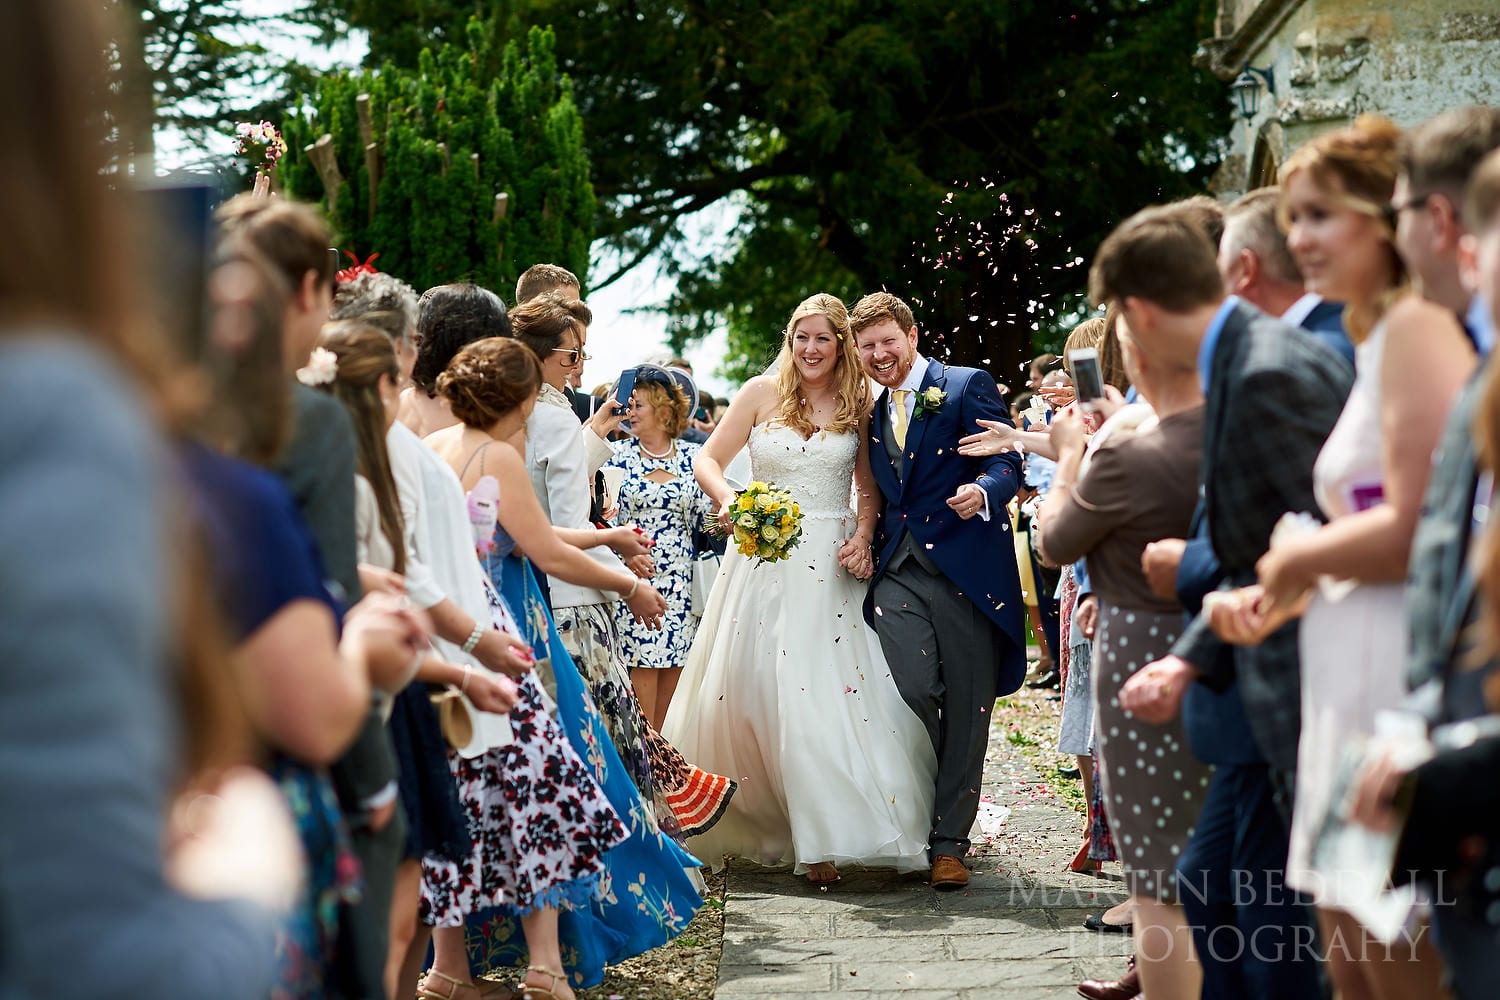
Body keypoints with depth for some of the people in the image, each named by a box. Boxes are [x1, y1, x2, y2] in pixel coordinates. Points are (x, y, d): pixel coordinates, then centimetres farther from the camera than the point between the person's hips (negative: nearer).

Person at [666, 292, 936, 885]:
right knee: (745, 691, 1)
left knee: (824, 695, -8)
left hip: (831, 567, -1)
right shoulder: (762, 393, 3)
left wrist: (863, 538, -9)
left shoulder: (858, 404, 6)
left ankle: (826, 835, -6)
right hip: (764, 559, 1)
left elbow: (870, 487, 10)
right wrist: (728, 500, -17)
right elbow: (707, 461, 3)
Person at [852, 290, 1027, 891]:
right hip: (898, 575, 4)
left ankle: (949, 841, 8)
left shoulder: (968, 387, 1)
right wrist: (865, 544, 13)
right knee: (913, 691, -14)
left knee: (966, 709, 0)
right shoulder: (873, 413, 20)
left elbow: (1008, 463, -8)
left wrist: (984, 492, -28)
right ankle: (915, 823, 7)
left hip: (966, 570, -3)